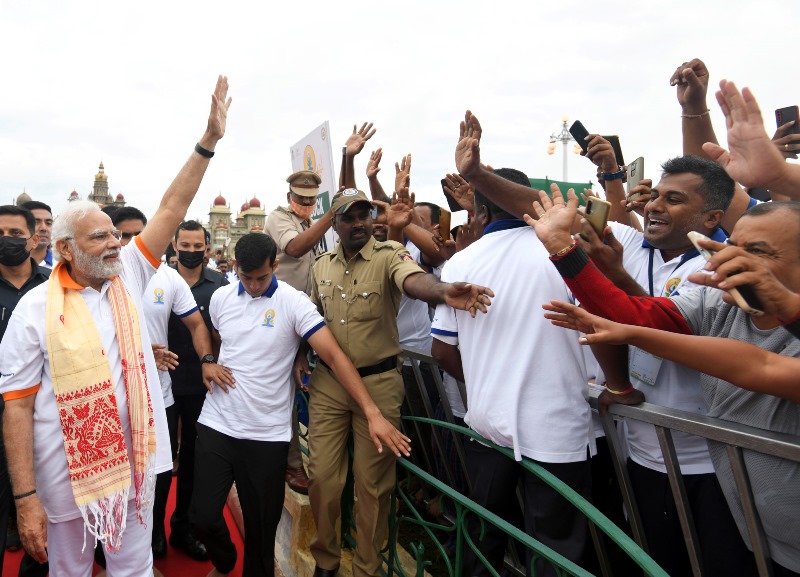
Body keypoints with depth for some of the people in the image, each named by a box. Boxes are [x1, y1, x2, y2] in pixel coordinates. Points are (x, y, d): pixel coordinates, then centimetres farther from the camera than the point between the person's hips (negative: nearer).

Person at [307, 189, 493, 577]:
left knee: (373, 482, 8)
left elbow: (414, 280, -32)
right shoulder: (321, 266, 6)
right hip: (327, 383, 4)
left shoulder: (389, 256, -10)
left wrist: (444, 291, -55)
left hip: (379, 383, -4)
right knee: (322, 476, 10)